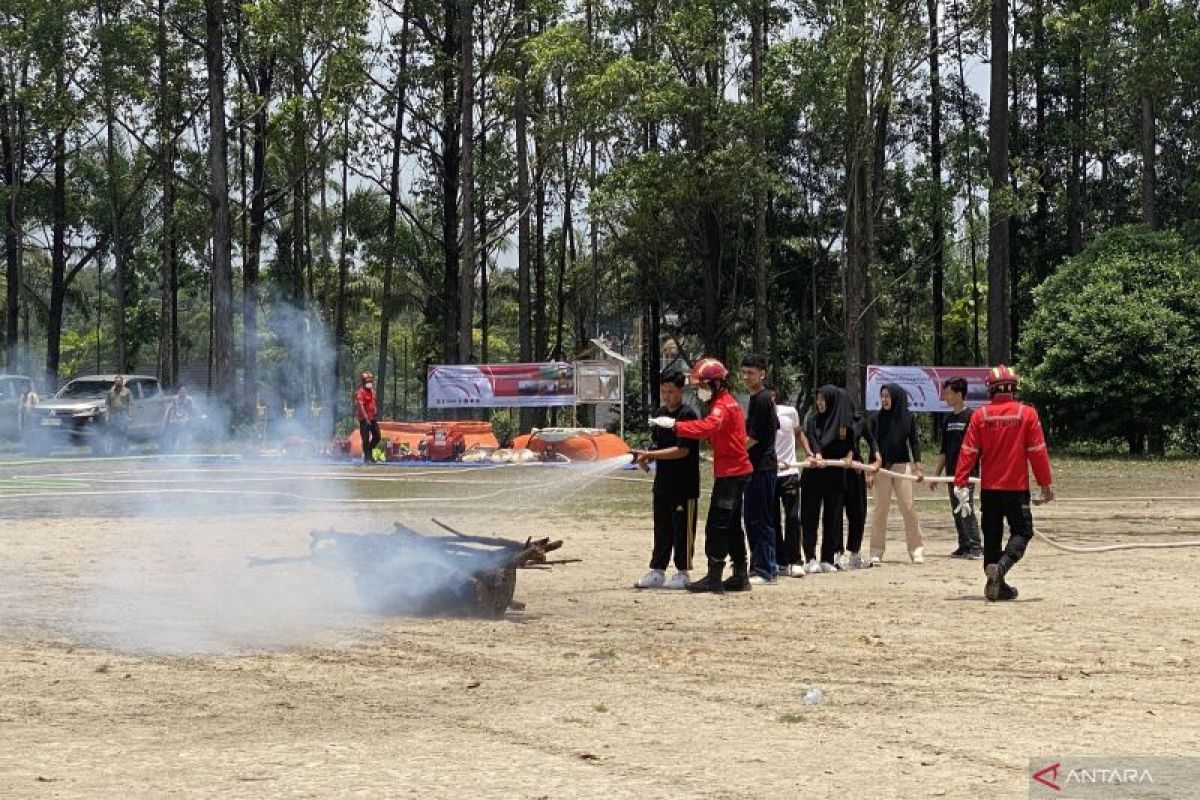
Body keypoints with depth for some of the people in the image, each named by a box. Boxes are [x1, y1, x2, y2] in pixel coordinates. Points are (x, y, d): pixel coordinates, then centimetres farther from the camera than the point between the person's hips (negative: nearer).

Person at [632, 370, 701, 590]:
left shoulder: (688, 415, -13)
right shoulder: (660, 414, 11)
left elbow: (683, 450, -19)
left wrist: (650, 454, -21)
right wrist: (645, 457, -3)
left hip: (684, 484, -7)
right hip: (663, 481, 7)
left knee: (682, 529, 0)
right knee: (661, 529, 12)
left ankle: (683, 573, 8)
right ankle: (657, 572, 17)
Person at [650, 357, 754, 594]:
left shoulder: (722, 405, -15)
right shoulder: (728, 402, 18)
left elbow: (707, 427, -33)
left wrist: (675, 425, -38)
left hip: (729, 473, -10)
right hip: (737, 470, 10)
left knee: (716, 526, -9)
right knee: (732, 526, 15)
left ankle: (714, 578, -8)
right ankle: (740, 576, 19)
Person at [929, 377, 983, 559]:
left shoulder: (971, 416, -8)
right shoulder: (949, 419, 15)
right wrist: (935, 474, 18)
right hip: (951, 474, 8)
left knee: (967, 510, -11)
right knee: (957, 512, 9)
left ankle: (975, 547, -8)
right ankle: (964, 547, 14)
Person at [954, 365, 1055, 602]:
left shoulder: (980, 415, -2)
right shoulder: (1026, 414, -6)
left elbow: (968, 452, -4)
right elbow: (1037, 451, -4)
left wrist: (960, 483, -2)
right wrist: (1046, 483, 2)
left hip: (989, 487, 2)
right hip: (1017, 485, -2)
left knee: (992, 535, 12)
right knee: (1021, 531, 5)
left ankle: (997, 585, 13)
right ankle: (1000, 567, -20)